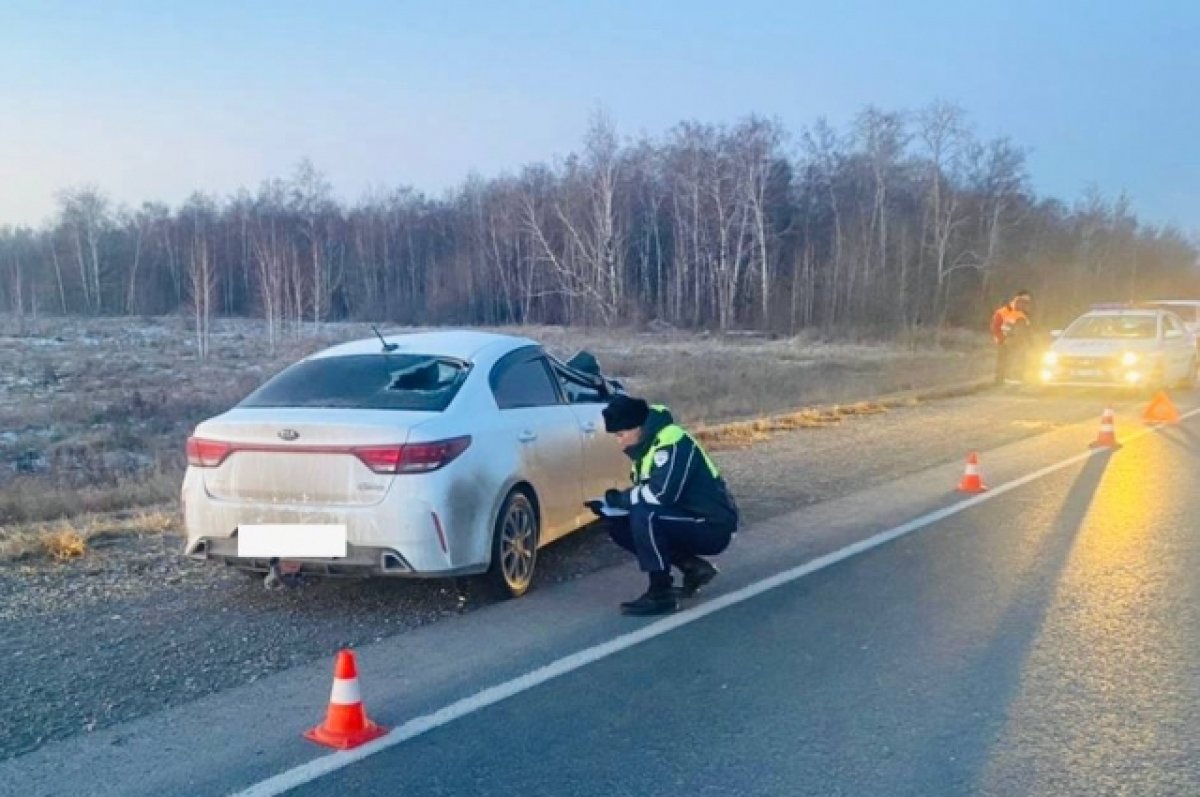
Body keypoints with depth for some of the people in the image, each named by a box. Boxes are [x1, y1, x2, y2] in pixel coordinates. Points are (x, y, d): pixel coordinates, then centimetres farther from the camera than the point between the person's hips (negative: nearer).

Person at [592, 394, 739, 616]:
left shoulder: (672, 442, -22)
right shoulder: (646, 445, 8)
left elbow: (661, 493, -34)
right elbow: (644, 493, 13)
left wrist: (619, 498, -19)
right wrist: (612, 504, -6)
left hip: (713, 527, -10)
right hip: (688, 522, 10)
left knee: (644, 516, -29)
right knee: (619, 526, 2)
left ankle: (660, 594, -16)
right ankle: (693, 567, 8)